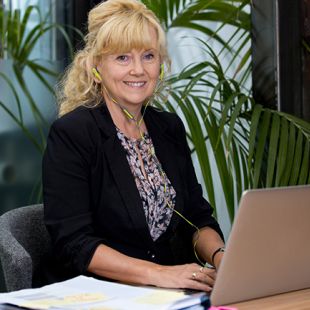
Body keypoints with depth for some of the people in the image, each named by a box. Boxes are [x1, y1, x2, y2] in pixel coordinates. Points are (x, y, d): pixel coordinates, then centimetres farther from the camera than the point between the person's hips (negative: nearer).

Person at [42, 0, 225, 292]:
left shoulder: (170, 127, 11)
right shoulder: (70, 134, -9)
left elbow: (198, 217, 12)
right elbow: (72, 243, -16)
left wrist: (221, 257, -10)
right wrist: (157, 273, -26)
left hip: (175, 294, 6)